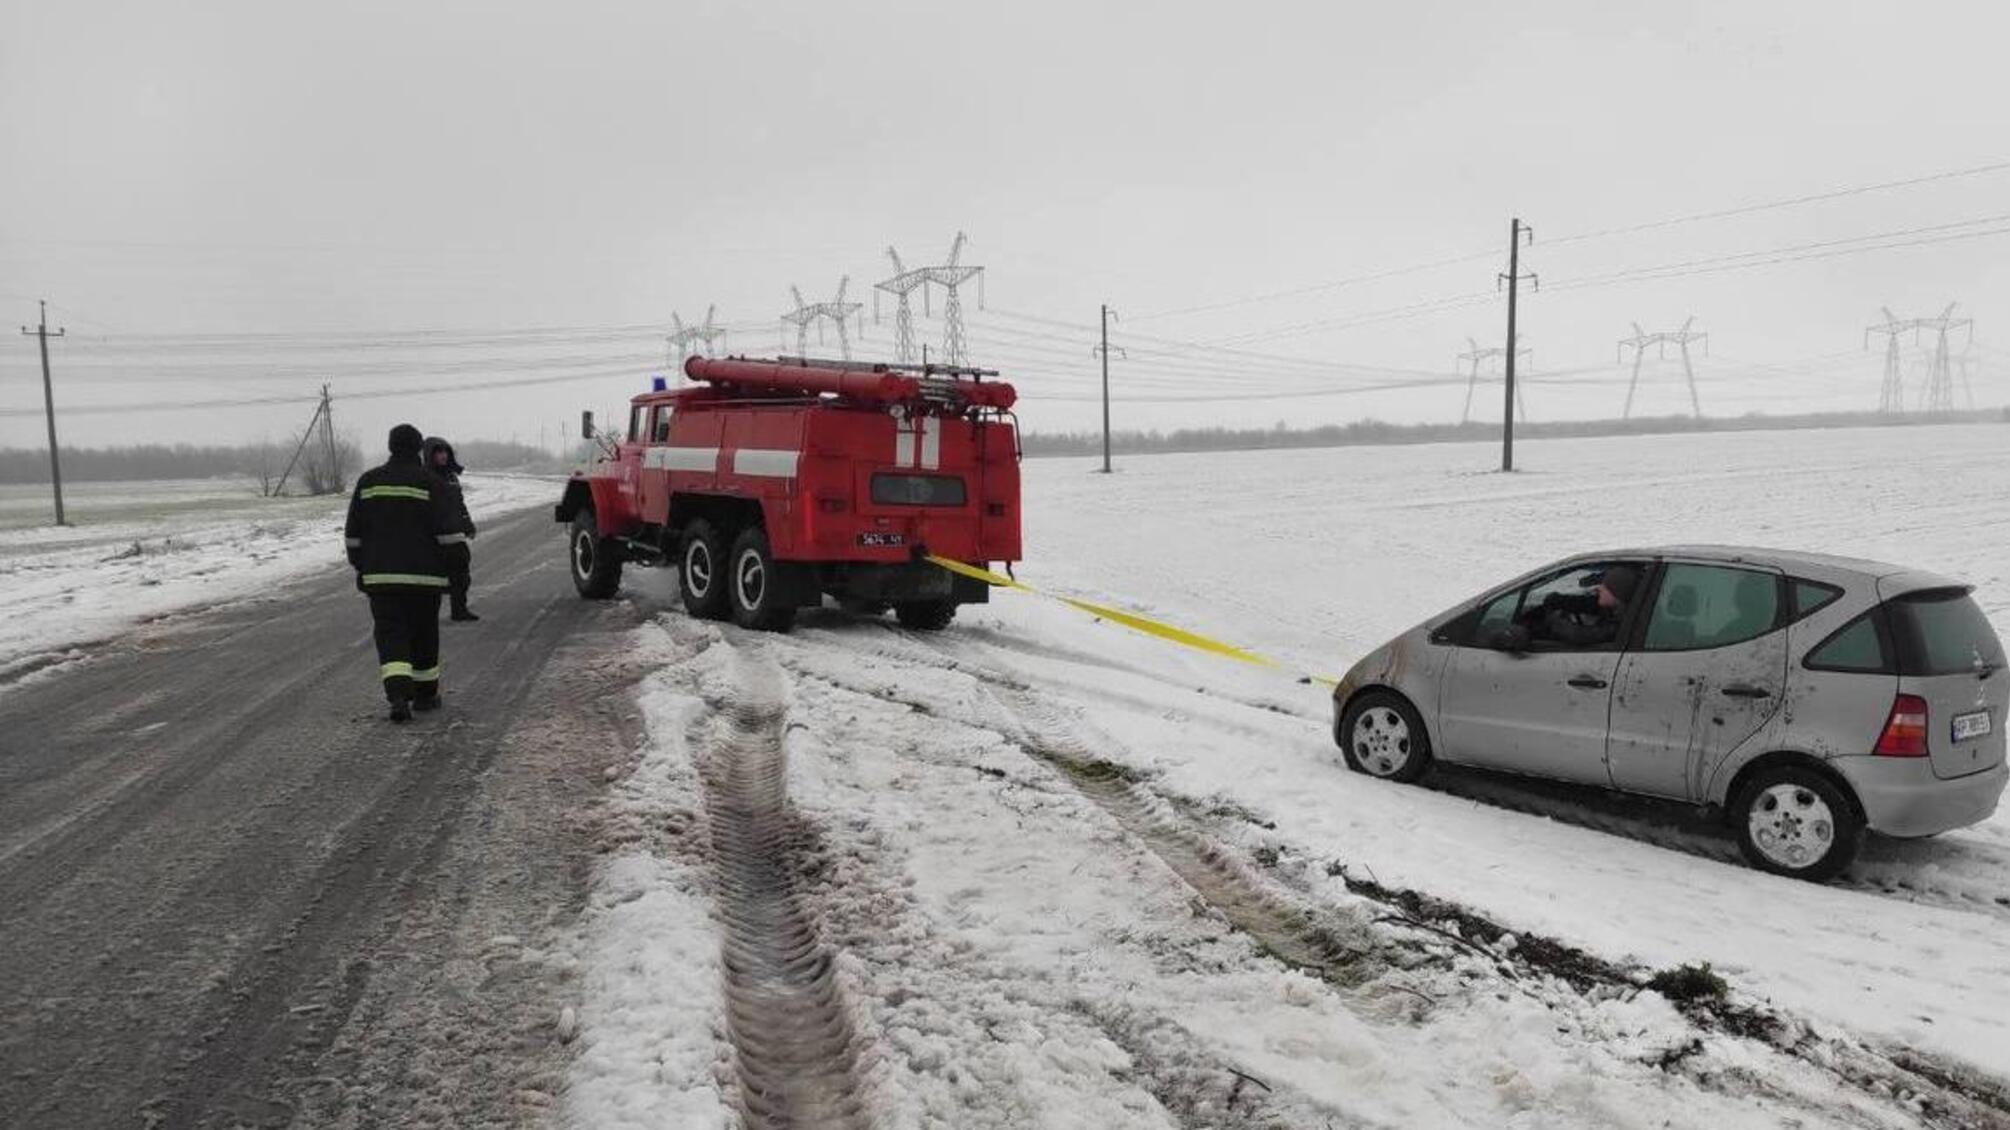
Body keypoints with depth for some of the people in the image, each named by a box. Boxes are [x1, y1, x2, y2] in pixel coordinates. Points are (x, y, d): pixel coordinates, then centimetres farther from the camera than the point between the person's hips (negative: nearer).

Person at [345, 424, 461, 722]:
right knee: (424, 634, 11)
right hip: (424, 575, -2)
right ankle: (425, 694, 21)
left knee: (390, 633, -1)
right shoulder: (430, 482, -5)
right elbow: (449, 532, -9)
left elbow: (353, 533, 10)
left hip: (380, 575, 2)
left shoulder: (368, 481, 6)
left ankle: (398, 694, -20)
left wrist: (359, 568, 20)